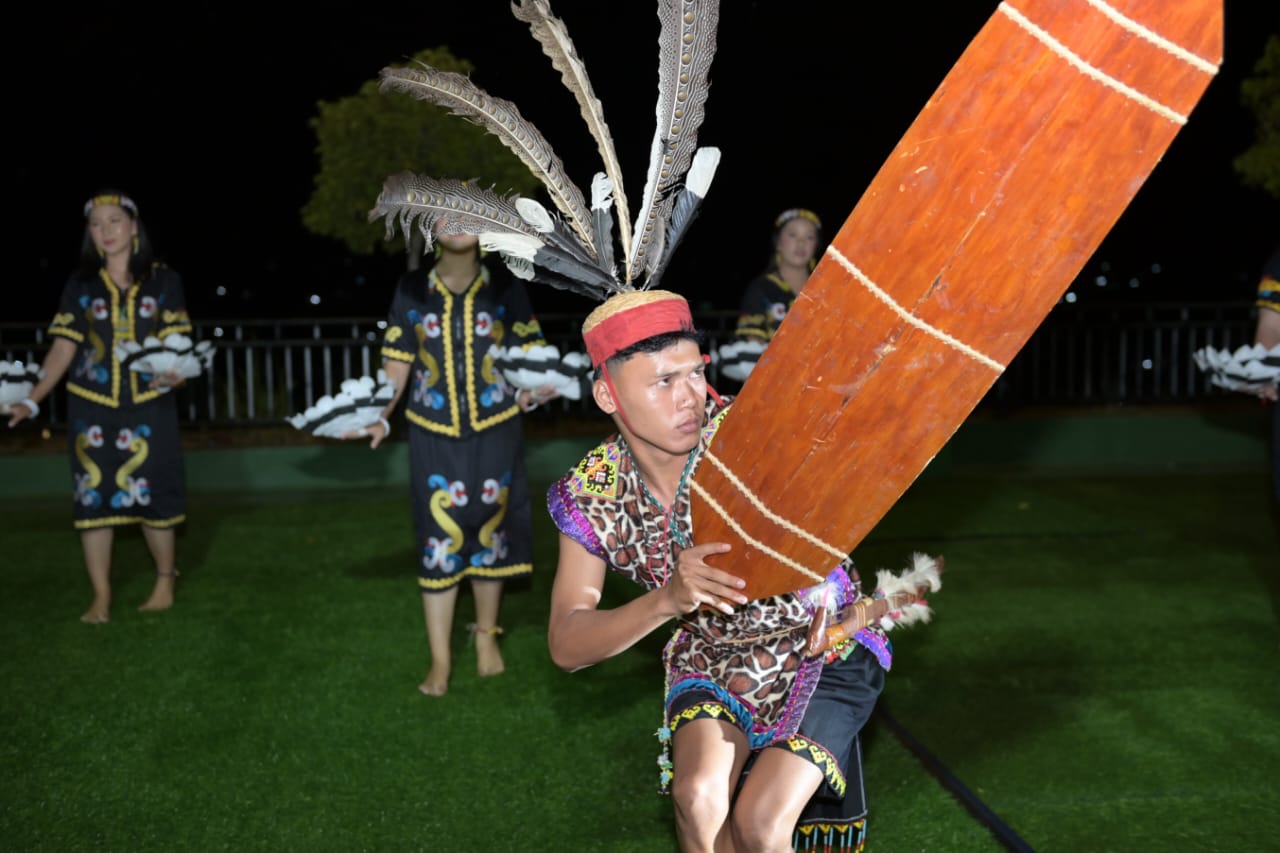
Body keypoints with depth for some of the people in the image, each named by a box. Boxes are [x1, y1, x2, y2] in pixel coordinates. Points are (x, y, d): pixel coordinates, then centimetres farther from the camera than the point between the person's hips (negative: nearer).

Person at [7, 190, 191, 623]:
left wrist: (173, 373, -22)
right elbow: (63, 349, 1)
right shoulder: (80, 284, 5)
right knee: (92, 497, 1)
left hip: (149, 407, -1)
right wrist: (32, 399, -10)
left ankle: (165, 581, 22)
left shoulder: (163, 280, 2)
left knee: (153, 495, 0)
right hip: (92, 408, 1)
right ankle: (101, 597, 11)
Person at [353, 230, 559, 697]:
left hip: (495, 434, 0)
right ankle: (440, 662, 11)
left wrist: (533, 391, -24)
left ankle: (486, 633, 33)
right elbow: (397, 364, 0)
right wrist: (380, 417, -14)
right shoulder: (411, 289, 1)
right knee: (439, 540, 1)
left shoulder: (505, 288, 0)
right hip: (434, 436, 0)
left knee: (488, 531, 10)